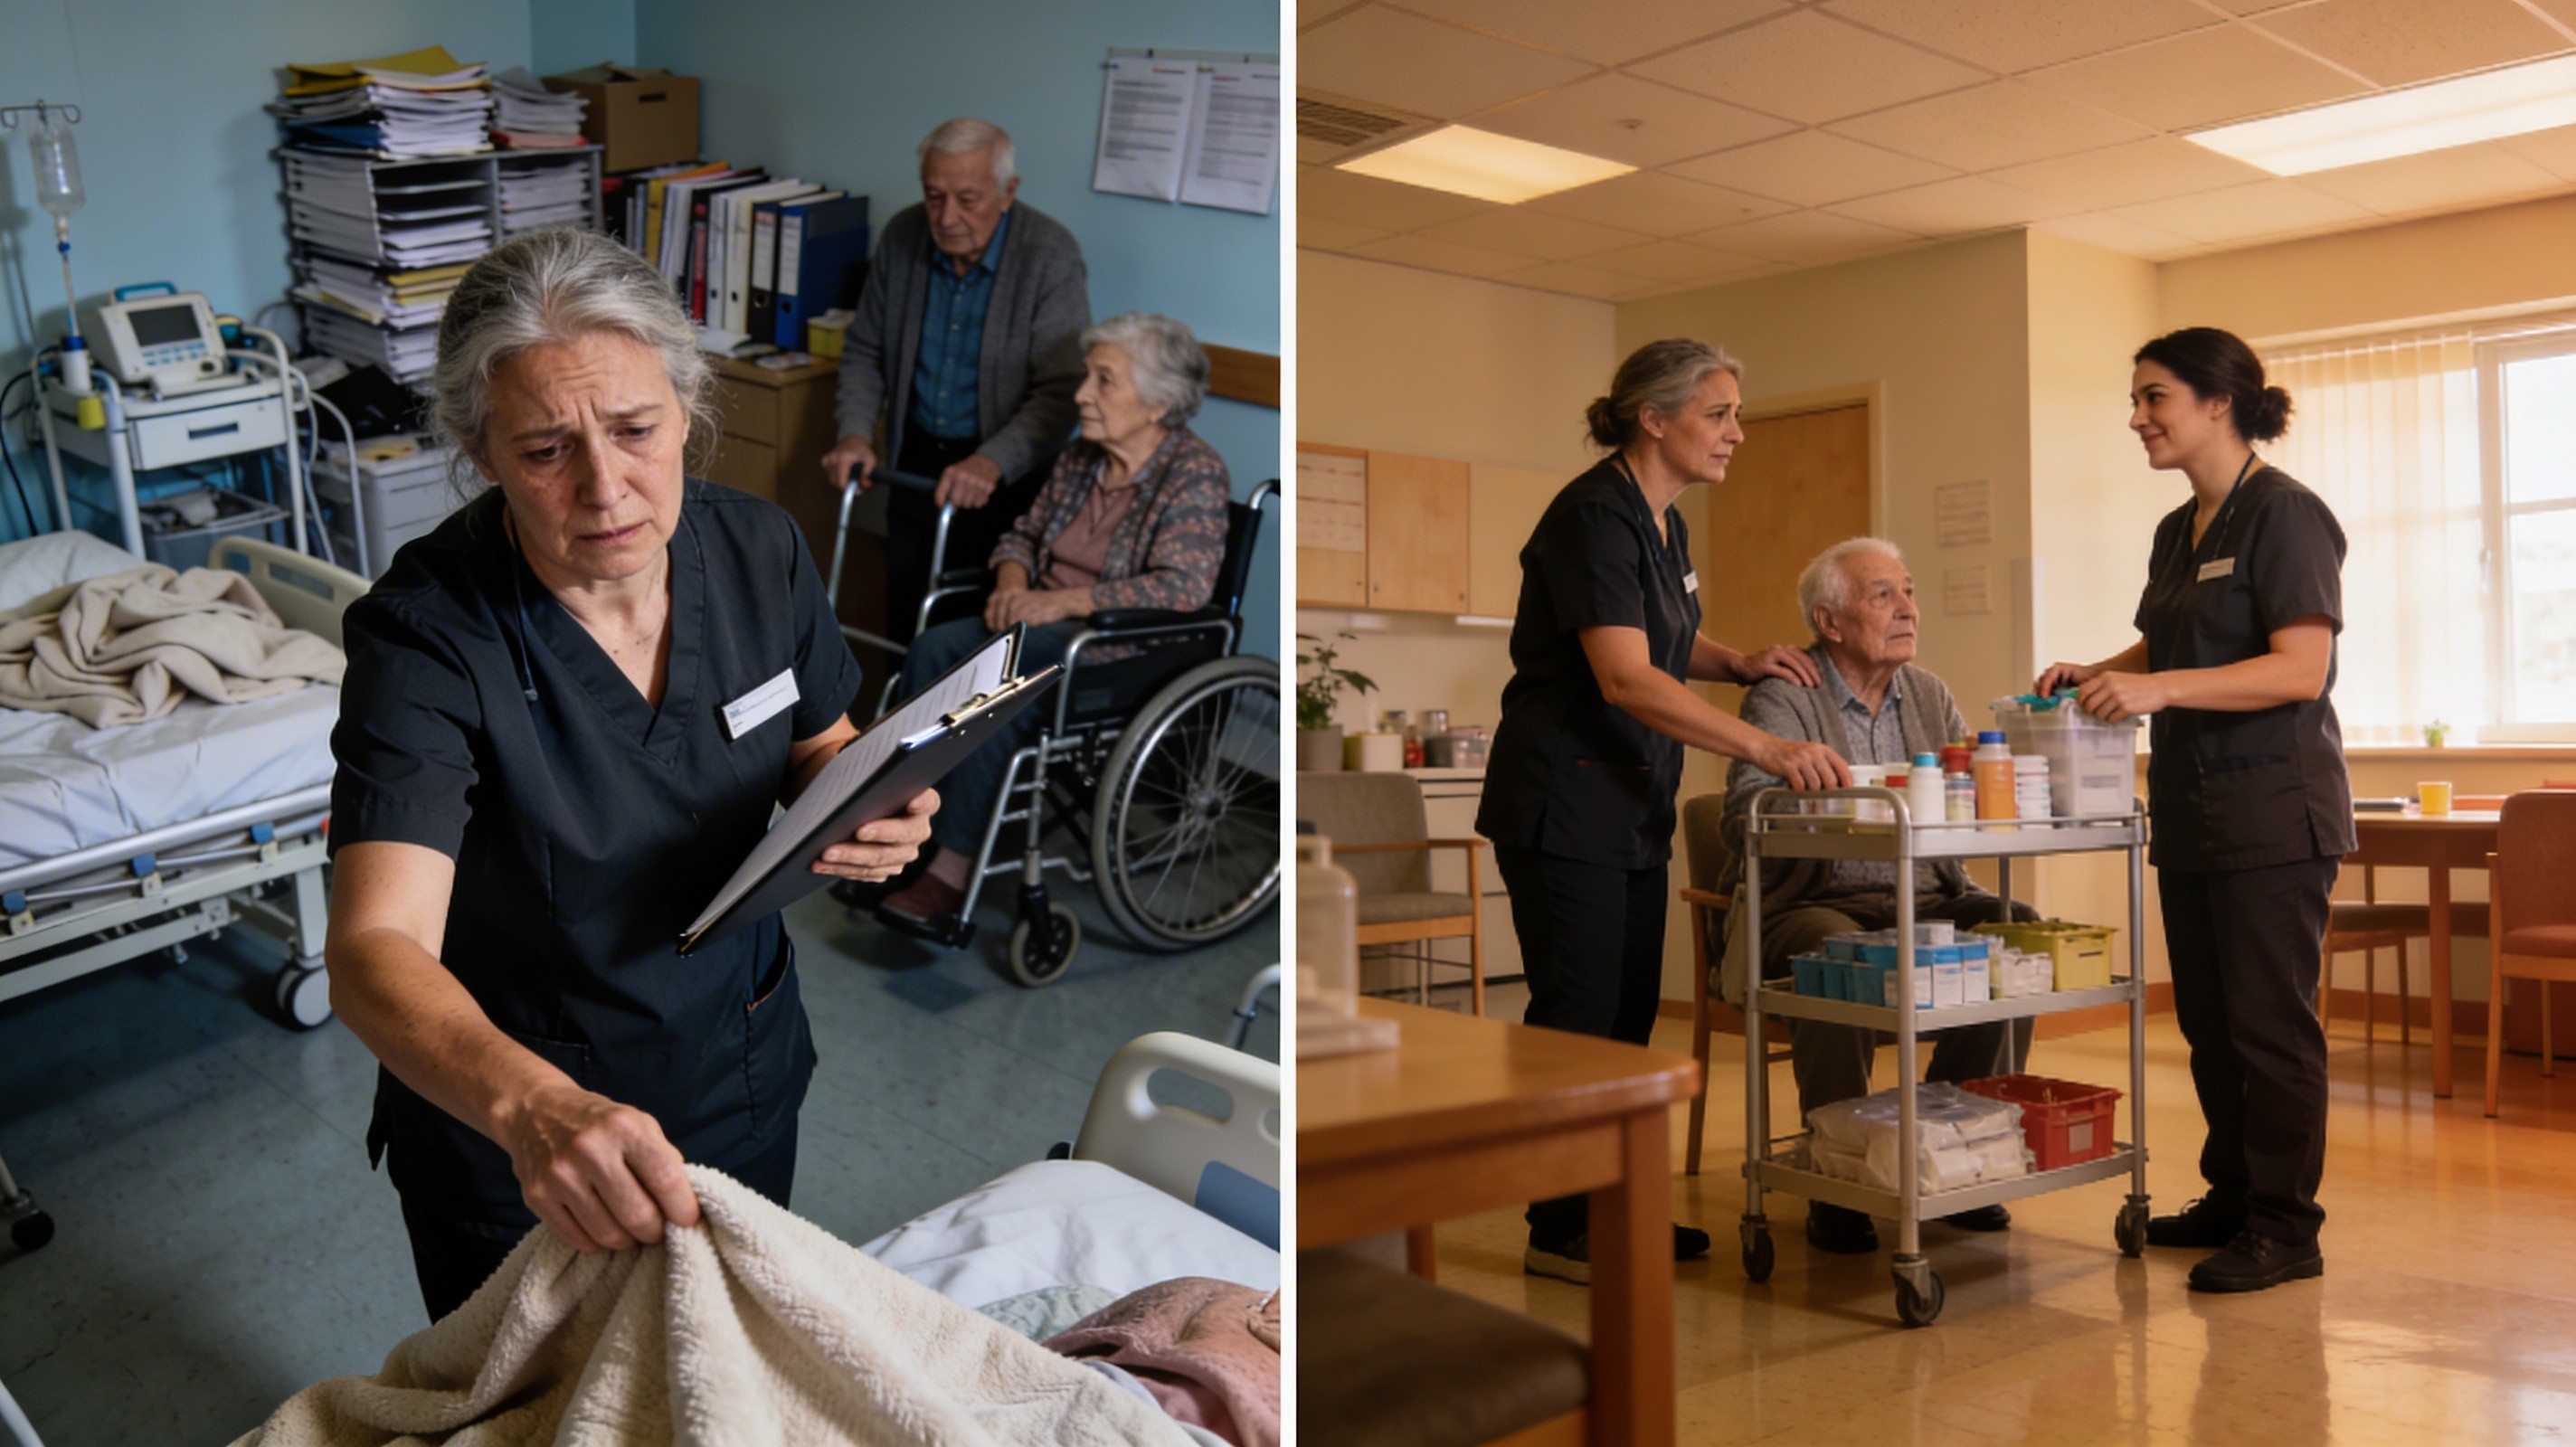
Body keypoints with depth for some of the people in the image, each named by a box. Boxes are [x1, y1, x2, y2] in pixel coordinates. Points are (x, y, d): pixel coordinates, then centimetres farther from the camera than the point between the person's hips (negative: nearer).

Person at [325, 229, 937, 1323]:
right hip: (501, 1118, -3)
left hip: (744, 1075, 4)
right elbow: (375, 951, -38)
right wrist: (532, 1107, -58)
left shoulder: (759, 551, -14)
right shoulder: (425, 637, -28)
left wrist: (870, 808, -20)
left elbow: (820, 746, 4)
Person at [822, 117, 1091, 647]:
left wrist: (993, 464, -36)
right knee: (906, 626, 10)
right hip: (917, 460, 4)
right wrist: (856, 433, -10)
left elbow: (1062, 393, -22)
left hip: (1006, 476, -4)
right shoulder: (902, 237, -3)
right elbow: (864, 351, 8)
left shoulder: (1052, 255, -17)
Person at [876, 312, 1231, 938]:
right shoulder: (1081, 458, 12)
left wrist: (1065, 601, -24)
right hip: (1045, 628, 7)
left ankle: (953, 875, -27)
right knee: (936, 647, -20)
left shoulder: (1196, 472, -10)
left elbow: (1182, 588, -22)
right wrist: (1012, 581, -2)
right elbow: (1023, 534, 23)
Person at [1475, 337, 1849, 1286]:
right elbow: (1625, 677, -28)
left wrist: (1738, 664, 7)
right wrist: (1767, 749, -33)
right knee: (1577, 1011, -4)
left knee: (1629, 1010, 13)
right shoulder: (1595, 517, -17)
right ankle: (1558, 1230, 7)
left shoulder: (1662, 523, 12)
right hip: (1564, 803, -9)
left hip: (1632, 805, 10)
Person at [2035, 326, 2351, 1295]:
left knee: (2269, 1020, -3)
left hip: (2273, 813, -9)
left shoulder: (2286, 515, -11)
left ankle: (2284, 1226, 8)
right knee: (2208, 1019, 14)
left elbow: (2301, 669, -20)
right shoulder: (2178, 531, 14)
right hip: (2192, 812, 9)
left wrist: (2158, 689, -26)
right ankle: (2232, 1196, 26)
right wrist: (2096, 675, 9)